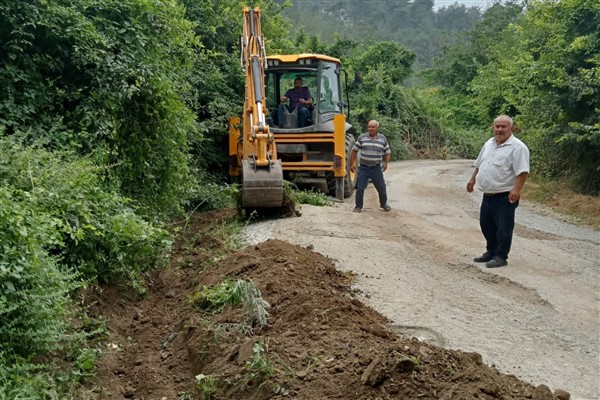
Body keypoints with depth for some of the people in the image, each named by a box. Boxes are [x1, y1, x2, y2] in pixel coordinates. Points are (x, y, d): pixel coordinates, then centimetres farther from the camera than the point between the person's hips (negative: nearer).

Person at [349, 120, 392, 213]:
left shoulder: (382, 139, 3)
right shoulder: (362, 137, 0)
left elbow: (388, 152, 10)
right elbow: (354, 150, 3)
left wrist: (386, 163, -5)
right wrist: (352, 163, 0)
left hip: (376, 168, 1)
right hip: (363, 168, -1)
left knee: (381, 187, 9)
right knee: (360, 188, -1)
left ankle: (383, 204, 31)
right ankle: (358, 206, 13)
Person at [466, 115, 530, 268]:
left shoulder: (517, 147, -15)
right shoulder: (489, 144, 11)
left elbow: (522, 171, -21)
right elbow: (479, 164, 24)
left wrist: (517, 190, -28)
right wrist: (473, 179, 24)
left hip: (505, 197, -8)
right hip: (488, 195, 8)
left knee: (503, 228, 0)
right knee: (486, 225, 17)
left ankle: (501, 257, 9)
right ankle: (491, 252, 31)